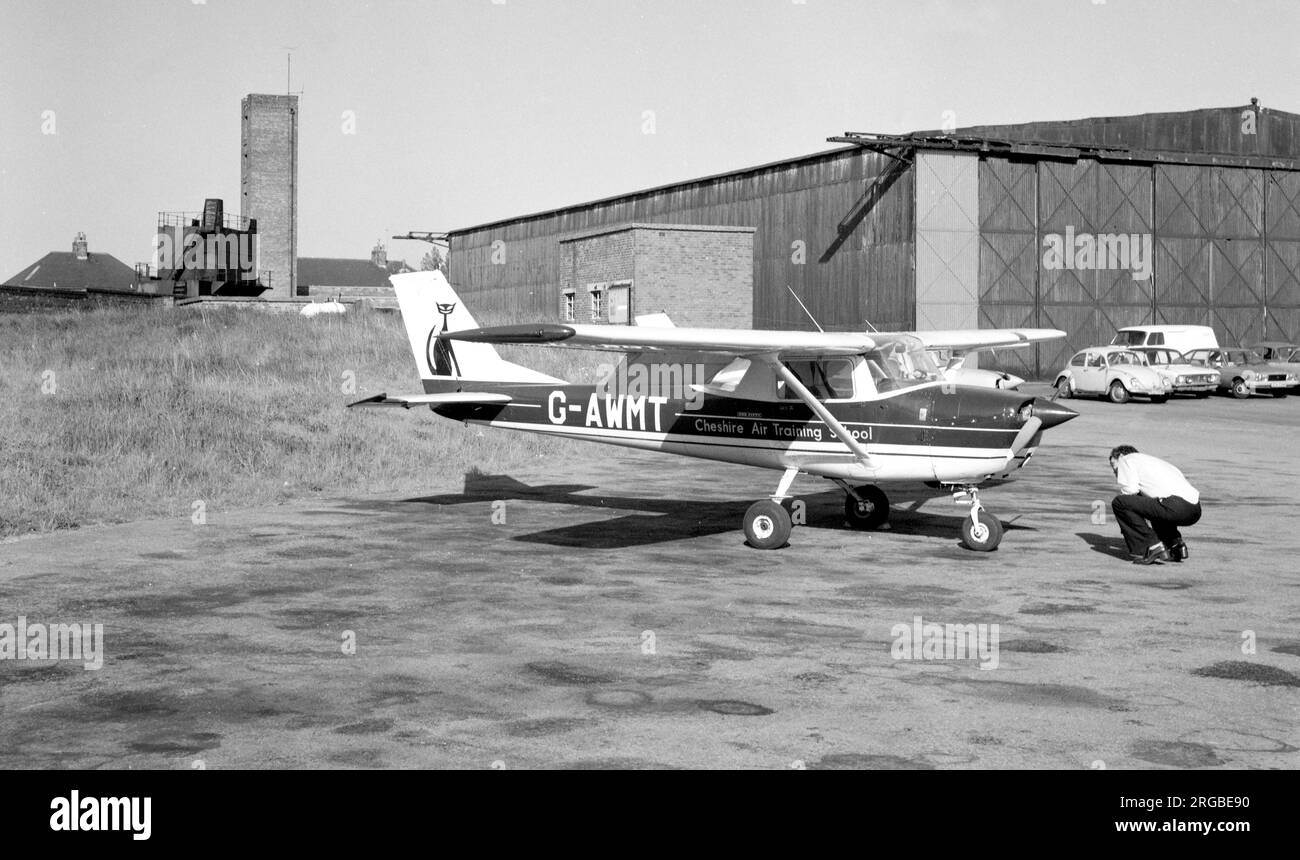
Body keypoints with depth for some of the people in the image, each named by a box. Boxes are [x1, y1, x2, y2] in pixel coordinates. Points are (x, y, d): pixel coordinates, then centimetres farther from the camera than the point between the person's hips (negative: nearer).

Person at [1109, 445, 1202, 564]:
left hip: (1175, 506, -9)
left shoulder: (1127, 459, 13)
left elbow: (1130, 490, -3)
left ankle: (1153, 548, -6)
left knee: (1119, 503, -3)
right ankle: (1176, 545, 15)